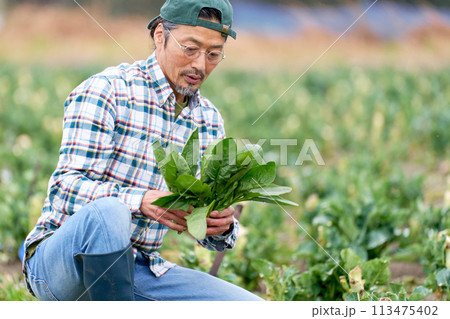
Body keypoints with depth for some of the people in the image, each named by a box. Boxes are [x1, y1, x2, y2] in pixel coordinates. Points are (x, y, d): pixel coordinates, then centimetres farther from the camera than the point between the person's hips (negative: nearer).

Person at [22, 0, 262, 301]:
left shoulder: (209, 121, 10)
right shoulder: (105, 90, -9)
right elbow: (65, 187, -18)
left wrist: (222, 225, -16)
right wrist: (142, 201, -35)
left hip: (139, 269, 6)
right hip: (59, 261, -5)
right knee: (107, 211, -40)